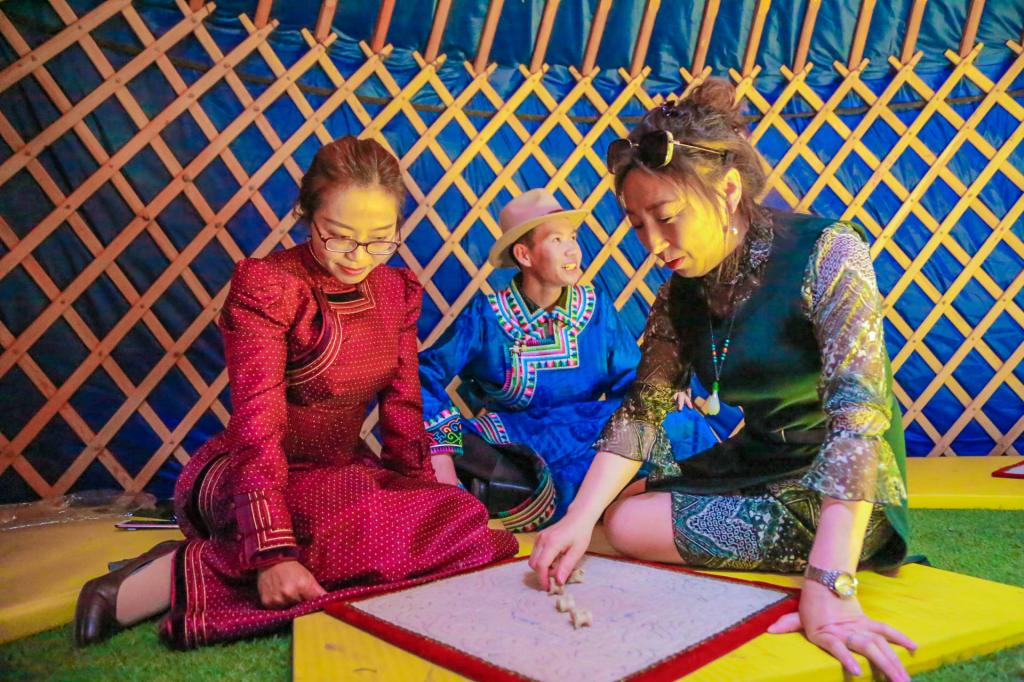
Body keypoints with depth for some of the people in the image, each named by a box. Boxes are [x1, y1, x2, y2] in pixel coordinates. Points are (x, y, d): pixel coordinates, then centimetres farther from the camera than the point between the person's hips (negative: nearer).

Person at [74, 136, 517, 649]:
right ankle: (184, 576, -16)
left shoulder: (397, 290, 4)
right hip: (243, 482, -7)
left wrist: (430, 503, -6)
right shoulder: (265, 285, -13)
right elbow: (258, 424, -21)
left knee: (463, 519, -21)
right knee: (372, 524, -36)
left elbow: (403, 411, 5)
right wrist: (273, 552, -31)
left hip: (343, 470, 7)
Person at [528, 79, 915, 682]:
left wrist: (828, 587, -39)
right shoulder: (681, 294, -3)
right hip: (753, 467, 7)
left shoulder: (827, 252, -23)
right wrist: (579, 518, -18)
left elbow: (857, 411, -31)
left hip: (842, 496, -7)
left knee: (630, 523, -14)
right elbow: (643, 408, -4)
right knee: (609, 507, 11)